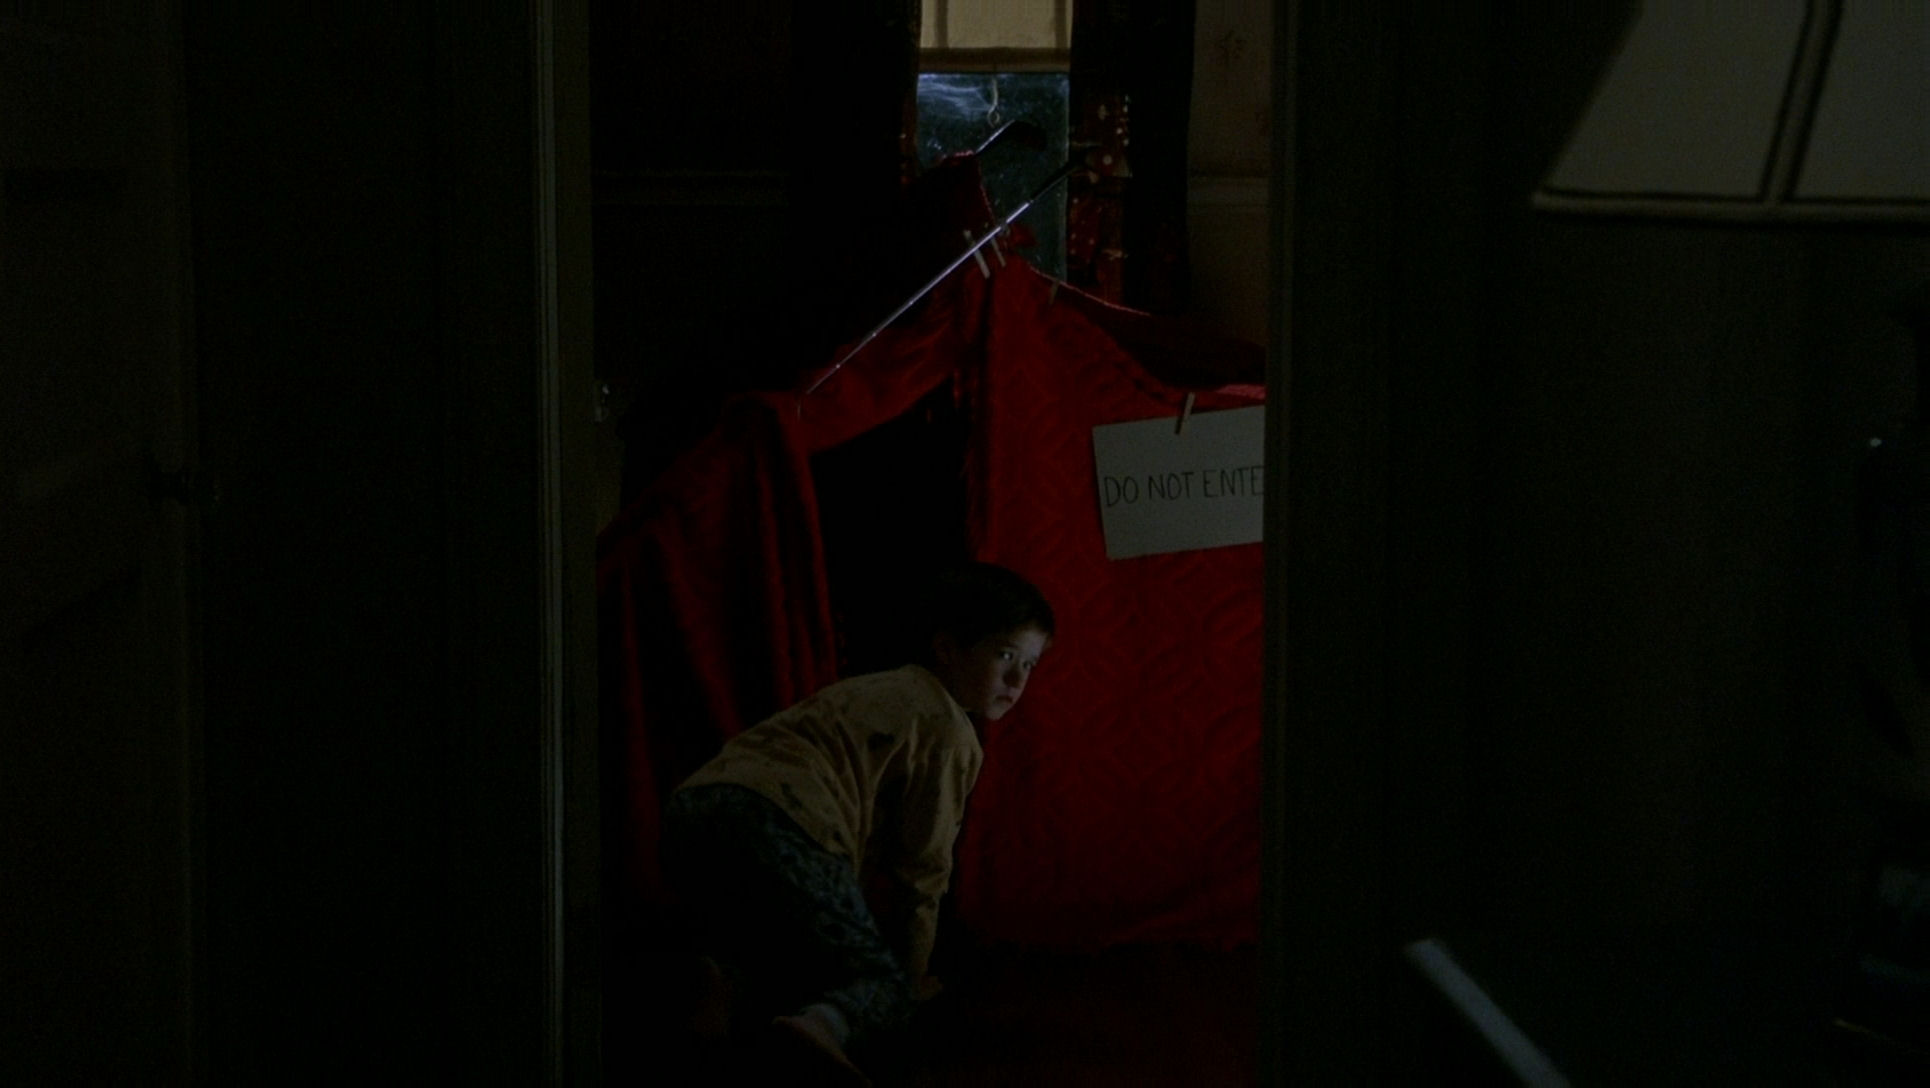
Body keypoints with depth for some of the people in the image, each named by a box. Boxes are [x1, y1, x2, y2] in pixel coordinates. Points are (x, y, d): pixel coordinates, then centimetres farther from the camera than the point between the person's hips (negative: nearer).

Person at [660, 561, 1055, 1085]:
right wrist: (913, 973, 24)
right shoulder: (950, 732, 7)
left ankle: (746, 1003, -1)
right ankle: (821, 1025, -34)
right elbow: (923, 868, 9)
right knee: (882, 982, -1)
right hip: (776, 829, -8)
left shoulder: (873, 693, 35)